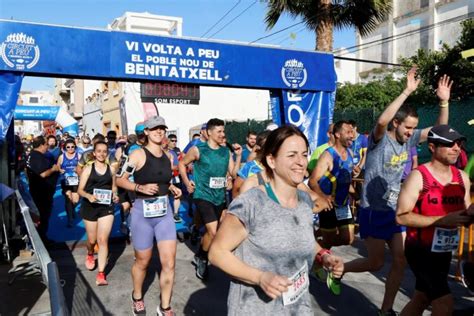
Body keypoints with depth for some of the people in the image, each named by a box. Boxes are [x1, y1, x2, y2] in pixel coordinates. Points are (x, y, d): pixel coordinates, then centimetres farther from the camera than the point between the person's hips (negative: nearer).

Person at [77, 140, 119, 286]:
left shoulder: (111, 169, 4)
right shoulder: (88, 168, -3)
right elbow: (80, 190, -4)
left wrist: (115, 195, -3)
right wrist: (89, 196, -25)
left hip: (106, 207, 1)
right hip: (90, 207, 0)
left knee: (103, 240, -6)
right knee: (92, 240, 13)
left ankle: (101, 274, -2)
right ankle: (90, 255, 49)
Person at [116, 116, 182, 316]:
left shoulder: (168, 157, 7)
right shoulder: (138, 155, -11)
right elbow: (119, 180, -8)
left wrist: (172, 189, 3)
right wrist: (140, 187, -22)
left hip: (165, 212, 4)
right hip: (142, 213, -4)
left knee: (169, 263, 1)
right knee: (142, 262, 13)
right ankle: (137, 297, 42)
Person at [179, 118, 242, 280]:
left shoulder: (226, 151, 5)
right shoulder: (198, 149, -8)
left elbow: (234, 174, 4)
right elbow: (182, 164, 5)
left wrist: (239, 156, -6)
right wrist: (187, 183, -2)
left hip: (220, 197, 6)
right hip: (203, 196, -5)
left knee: (210, 231, 16)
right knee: (213, 231, -16)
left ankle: (200, 257, 40)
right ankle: (201, 259, 11)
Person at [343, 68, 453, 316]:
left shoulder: (409, 139, 3)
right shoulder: (380, 139, -16)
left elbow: (439, 129, 5)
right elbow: (382, 120, -38)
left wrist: (444, 101, -10)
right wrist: (407, 91, -36)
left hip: (396, 211, 7)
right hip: (373, 212, -6)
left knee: (400, 262, 6)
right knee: (376, 263, 3)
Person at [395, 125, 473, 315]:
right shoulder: (418, 176, -16)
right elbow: (401, 216, -21)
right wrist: (441, 220, -26)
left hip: (444, 251, 7)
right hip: (420, 250, -7)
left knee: (420, 300, 19)